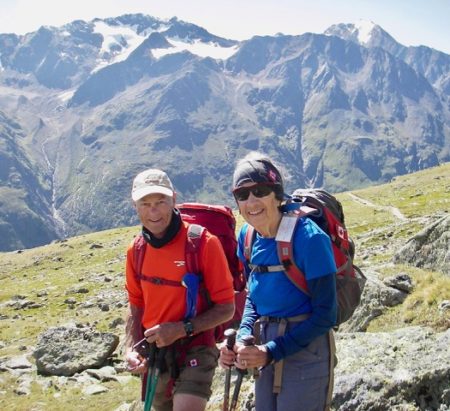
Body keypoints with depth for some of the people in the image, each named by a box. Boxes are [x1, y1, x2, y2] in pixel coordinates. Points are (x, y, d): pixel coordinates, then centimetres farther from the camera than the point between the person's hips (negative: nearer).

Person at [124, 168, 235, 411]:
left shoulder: (203, 243, -16)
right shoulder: (136, 251, 0)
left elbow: (226, 308, -11)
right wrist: (131, 349, -1)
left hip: (195, 350, -5)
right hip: (154, 353, 5)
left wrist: (182, 329, -21)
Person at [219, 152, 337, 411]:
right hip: (268, 355, 6)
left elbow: (325, 315, -17)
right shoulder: (248, 236, 0)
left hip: (305, 351, -6)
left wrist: (271, 351, -19)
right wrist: (243, 338, -5)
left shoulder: (309, 238, -20)